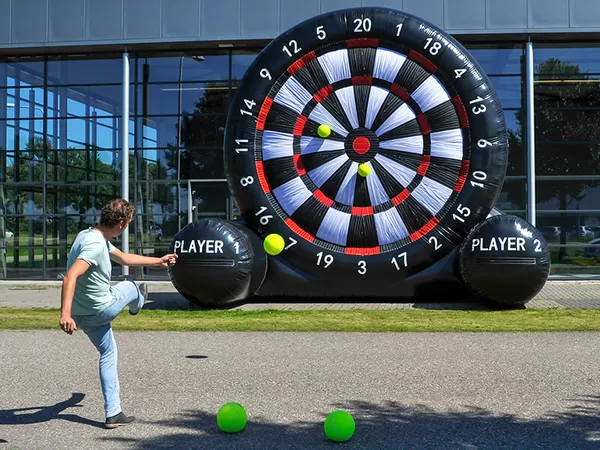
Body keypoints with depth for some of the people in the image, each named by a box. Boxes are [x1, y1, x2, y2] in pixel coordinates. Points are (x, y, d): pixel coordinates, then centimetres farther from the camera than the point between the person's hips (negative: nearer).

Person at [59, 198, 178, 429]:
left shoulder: (90, 235, 5)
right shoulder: (95, 245, -28)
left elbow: (124, 258, 18)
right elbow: (70, 277, -39)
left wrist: (159, 261, 24)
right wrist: (65, 314, -47)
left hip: (83, 315, 9)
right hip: (102, 310, -9)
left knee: (108, 353, 21)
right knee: (131, 287, 19)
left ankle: (113, 414, 24)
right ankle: (137, 302, 58)